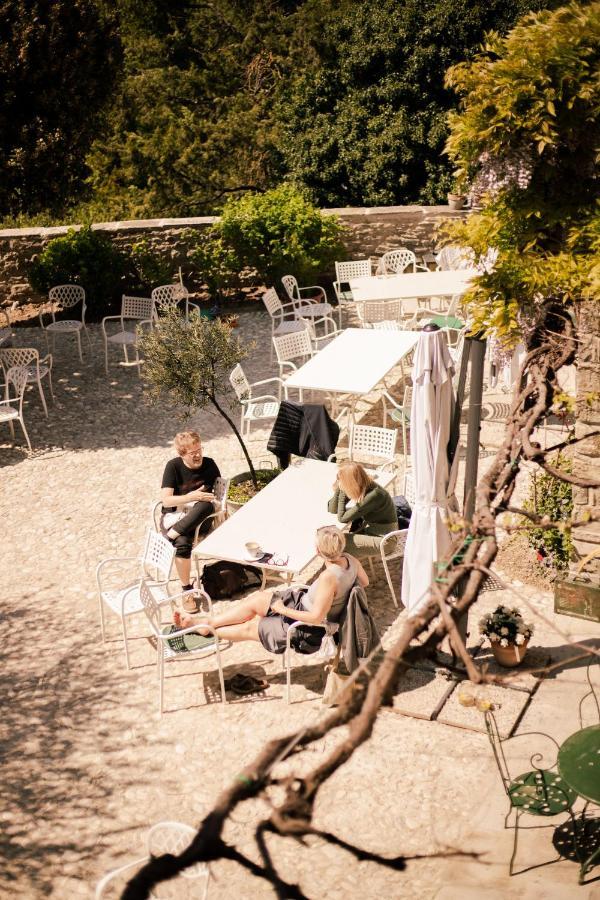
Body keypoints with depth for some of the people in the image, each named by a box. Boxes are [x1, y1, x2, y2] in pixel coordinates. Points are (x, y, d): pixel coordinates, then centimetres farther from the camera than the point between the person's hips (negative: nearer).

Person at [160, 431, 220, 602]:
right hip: (174, 516, -2)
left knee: (207, 505, -35)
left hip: (198, 518, 2)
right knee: (182, 543, -35)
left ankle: (172, 534, -29)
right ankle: (187, 590, -19)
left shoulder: (209, 464, 0)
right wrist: (191, 497, -27)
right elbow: (166, 500, -13)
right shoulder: (173, 466, -8)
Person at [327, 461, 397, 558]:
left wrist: (342, 492, -19)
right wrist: (338, 488, -16)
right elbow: (332, 509, -3)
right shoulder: (358, 489, -7)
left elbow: (342, 518, -25)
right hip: (369, 529, 8)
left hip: (382, 539, -8)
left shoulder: (373, 495, -31)